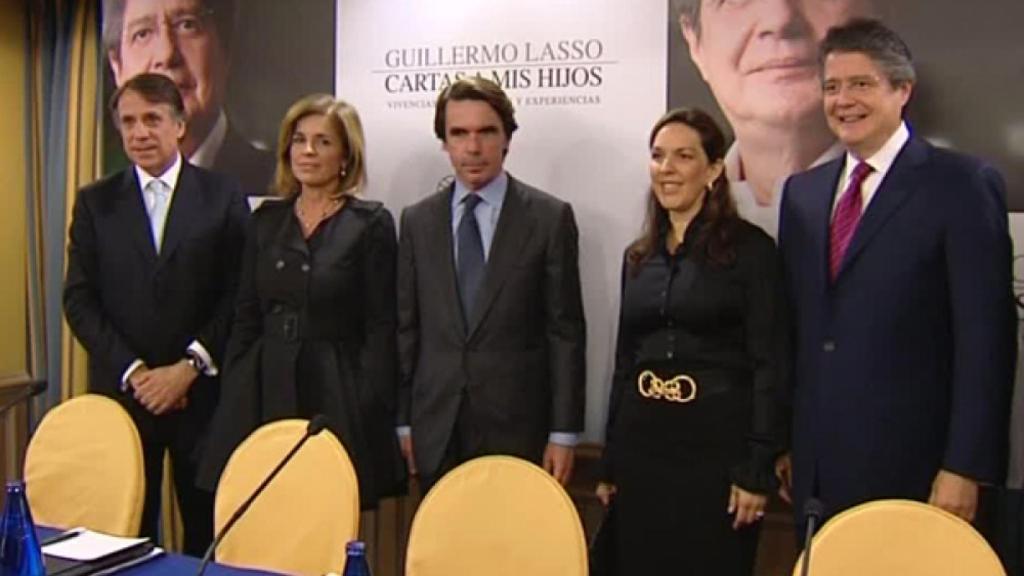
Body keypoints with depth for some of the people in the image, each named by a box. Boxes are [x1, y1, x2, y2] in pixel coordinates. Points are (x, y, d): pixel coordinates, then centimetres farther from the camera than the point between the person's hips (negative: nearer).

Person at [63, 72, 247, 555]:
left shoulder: (224, 197, 2)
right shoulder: (95, 202, 8)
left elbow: (239, 293, -2)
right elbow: (79, 299, 3)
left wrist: (189, 367, -9)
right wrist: (133, 372, -7)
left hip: (203, 391, -1)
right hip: (121, 391, 2)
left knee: (209, 532, 5)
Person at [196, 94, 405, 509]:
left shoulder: (371, 224, -2)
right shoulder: (265, 221, 12)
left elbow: (380, 330, -4)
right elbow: (245, 319, 14)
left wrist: (368, 411, -9)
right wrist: (230, 401, 8)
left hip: (335, 396, -4)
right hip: (264, 392, 4)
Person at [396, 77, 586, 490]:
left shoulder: (550, 217, -3)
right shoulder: (417, 220, 6)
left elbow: (565, 331, -3)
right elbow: (406, 328, 8)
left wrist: (563, 433, -6)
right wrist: (403, 421, 6)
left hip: (517, 427, -2)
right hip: (436, 430, 3)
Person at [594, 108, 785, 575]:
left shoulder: (750, 248, -6)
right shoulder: (638, 256, 10)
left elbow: (768, 363, -9)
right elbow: (624, 361, 13)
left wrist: (757, 467, -13)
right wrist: (608, 463, 12)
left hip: (717, 442, -5)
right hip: (641, 443, 5)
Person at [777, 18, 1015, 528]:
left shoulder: (963, 184, -6)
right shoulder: (801, 191, 10)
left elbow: (985, 338, -10)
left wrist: (966, 468, -13)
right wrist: (783, 439, 10)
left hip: (912, 466, -5)